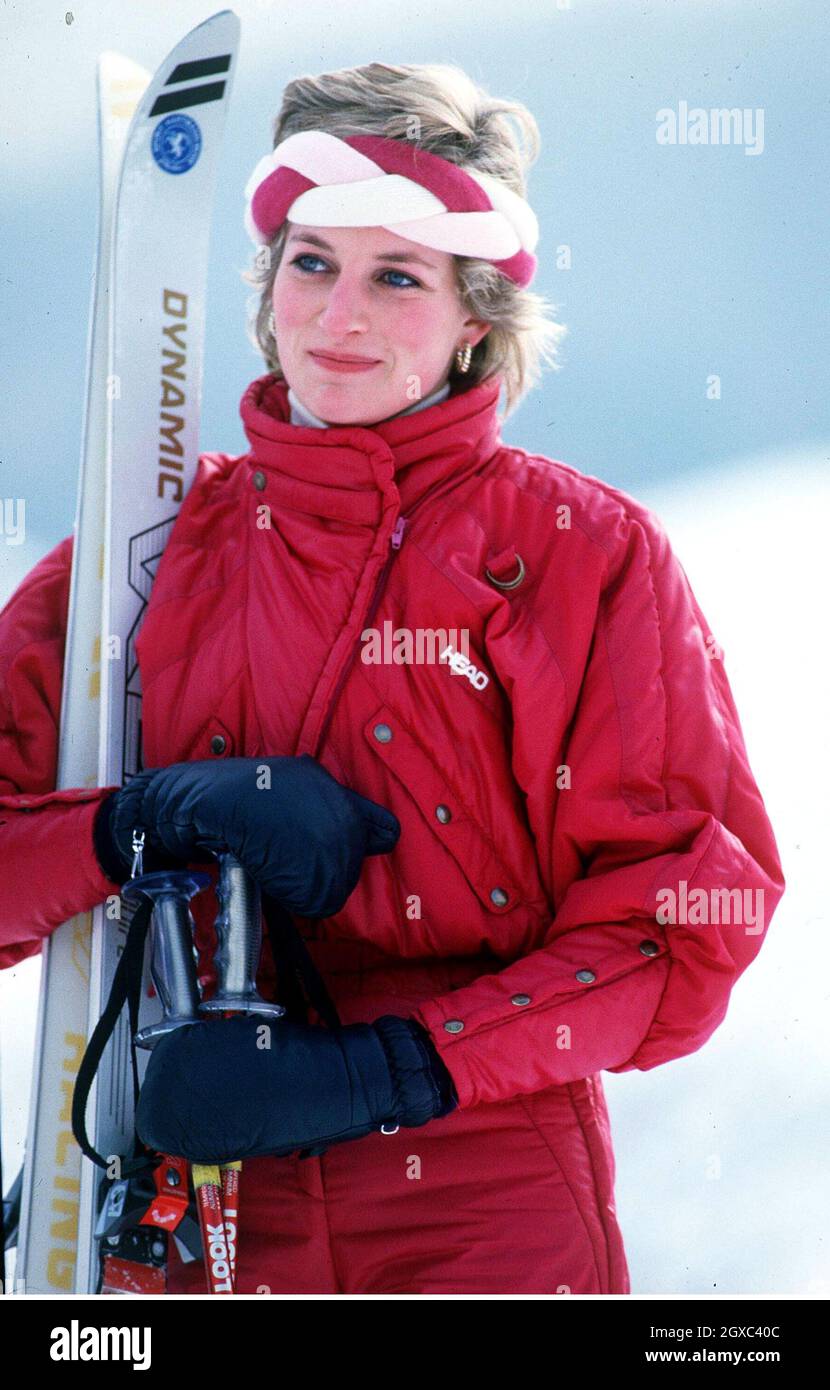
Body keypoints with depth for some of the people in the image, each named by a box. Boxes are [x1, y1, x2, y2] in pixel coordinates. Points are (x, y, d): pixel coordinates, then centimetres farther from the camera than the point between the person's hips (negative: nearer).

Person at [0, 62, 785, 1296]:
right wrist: (156, 820, -19)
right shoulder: (156, 544, 6)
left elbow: (692, 916, -7)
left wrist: (382, 1073, -17)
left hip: (495, 1220, -2)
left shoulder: (587, 555, -1)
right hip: (191, 1205, 2)